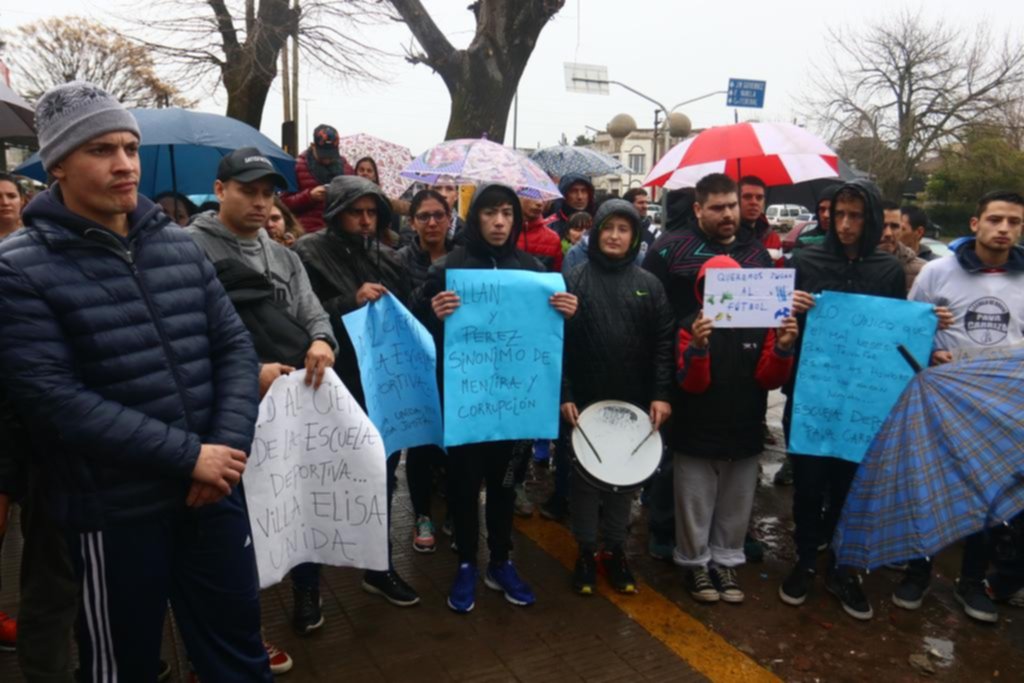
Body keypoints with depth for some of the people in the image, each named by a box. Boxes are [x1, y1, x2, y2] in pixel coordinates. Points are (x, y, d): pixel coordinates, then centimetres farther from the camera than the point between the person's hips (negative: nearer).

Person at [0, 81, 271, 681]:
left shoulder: (180, 245, 6)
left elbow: (235, 346, 3)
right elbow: (56, 399, -18)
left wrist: (227, 446, -12)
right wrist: (187, 455, -20)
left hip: (214, 490, 4)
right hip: (115, 509, -4)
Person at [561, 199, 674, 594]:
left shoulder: (649, 285, 4)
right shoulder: (576, 280, -1)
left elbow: (663, 343, -1)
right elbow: (559, 341, -5)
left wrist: (662, 394, -9)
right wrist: (563, 395, -11)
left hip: (634, 402, 2)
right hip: (585, 400, -1)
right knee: (585, 476, 9)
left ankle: (615, 549, 28)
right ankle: (586, 550, 24)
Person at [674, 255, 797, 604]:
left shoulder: (761, 326, -1)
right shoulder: (692, 326, -10)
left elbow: (769, 379, -4)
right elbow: (691, 383, -16)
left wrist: (782, 349, -23)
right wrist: (698, 348, -35)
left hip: (744, 435, 3)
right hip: (697, 437, -3)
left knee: (735, 506, 16)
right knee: (696, 506, 10)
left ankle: (726, 562, 33)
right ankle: (695, 564, 27)